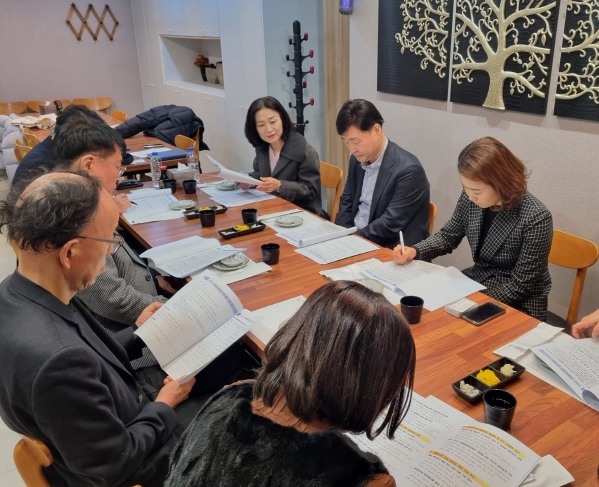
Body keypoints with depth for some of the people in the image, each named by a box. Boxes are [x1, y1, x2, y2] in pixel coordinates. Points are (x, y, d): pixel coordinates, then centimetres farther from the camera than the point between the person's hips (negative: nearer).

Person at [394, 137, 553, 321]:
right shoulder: (470, 199, -10)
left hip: (518, 307, -5)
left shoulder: (536, 219, -25)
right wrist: (414, 251, -9)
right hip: (477, 282, 6)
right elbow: (448, 236, 7)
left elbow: (521, 286, -19)